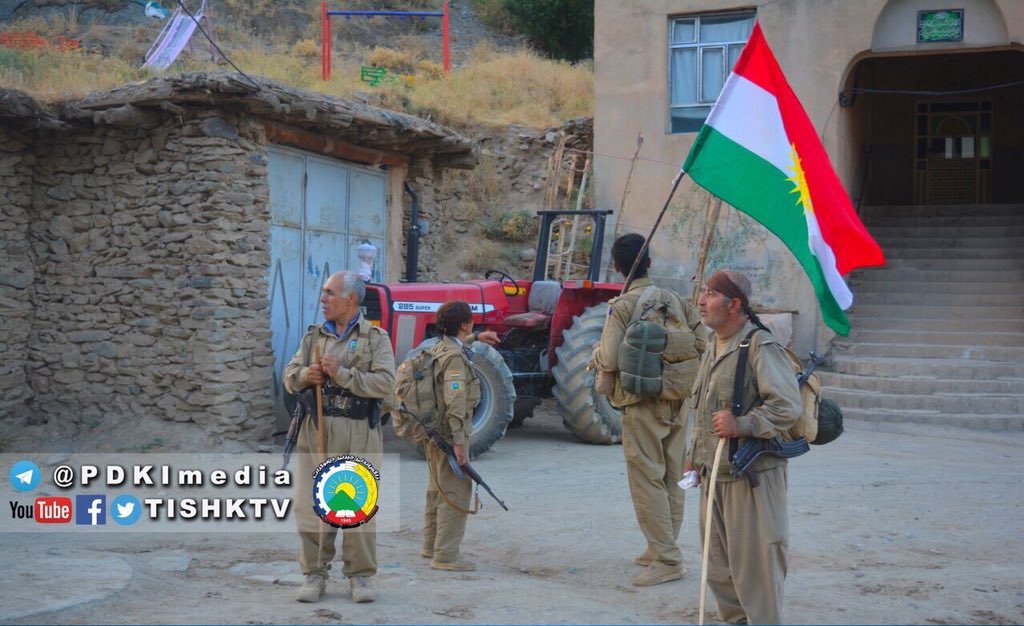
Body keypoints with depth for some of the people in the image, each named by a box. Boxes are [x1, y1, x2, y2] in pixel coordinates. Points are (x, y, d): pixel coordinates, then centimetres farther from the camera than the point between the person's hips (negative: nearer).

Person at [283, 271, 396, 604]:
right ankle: (315, 574, 13)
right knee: (311, 507, 3)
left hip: (357, 438, -3)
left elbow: (385, 383, -11)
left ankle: (360, 575, 13)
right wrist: (304, 376, -11)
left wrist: (342, 374, -18)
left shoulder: (375, 338, 1)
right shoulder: (314, 336, 14)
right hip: (316, 431, 4)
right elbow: (289, 374, 12)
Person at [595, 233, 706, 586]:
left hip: (642, 404, -6)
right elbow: (702, 345, 1)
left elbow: (609, 361, -20)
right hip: (677, 402, 6)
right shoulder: (675, 300, 4)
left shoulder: (622, 306, -12)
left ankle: (667, 560, -4)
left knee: (647, 480, -2)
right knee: (672, 478, 14)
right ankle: (661, 548, 25)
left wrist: (596, 354, 2)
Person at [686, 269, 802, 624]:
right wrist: (695, 456, 25)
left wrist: (741, 425, -27)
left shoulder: (760, 346, -15)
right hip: (714, 474, 9)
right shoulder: (714, 348, 15)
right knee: (718, 566, 16)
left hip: (751, 476, -9)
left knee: (754, 563, -3)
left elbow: (788, 406, -23)